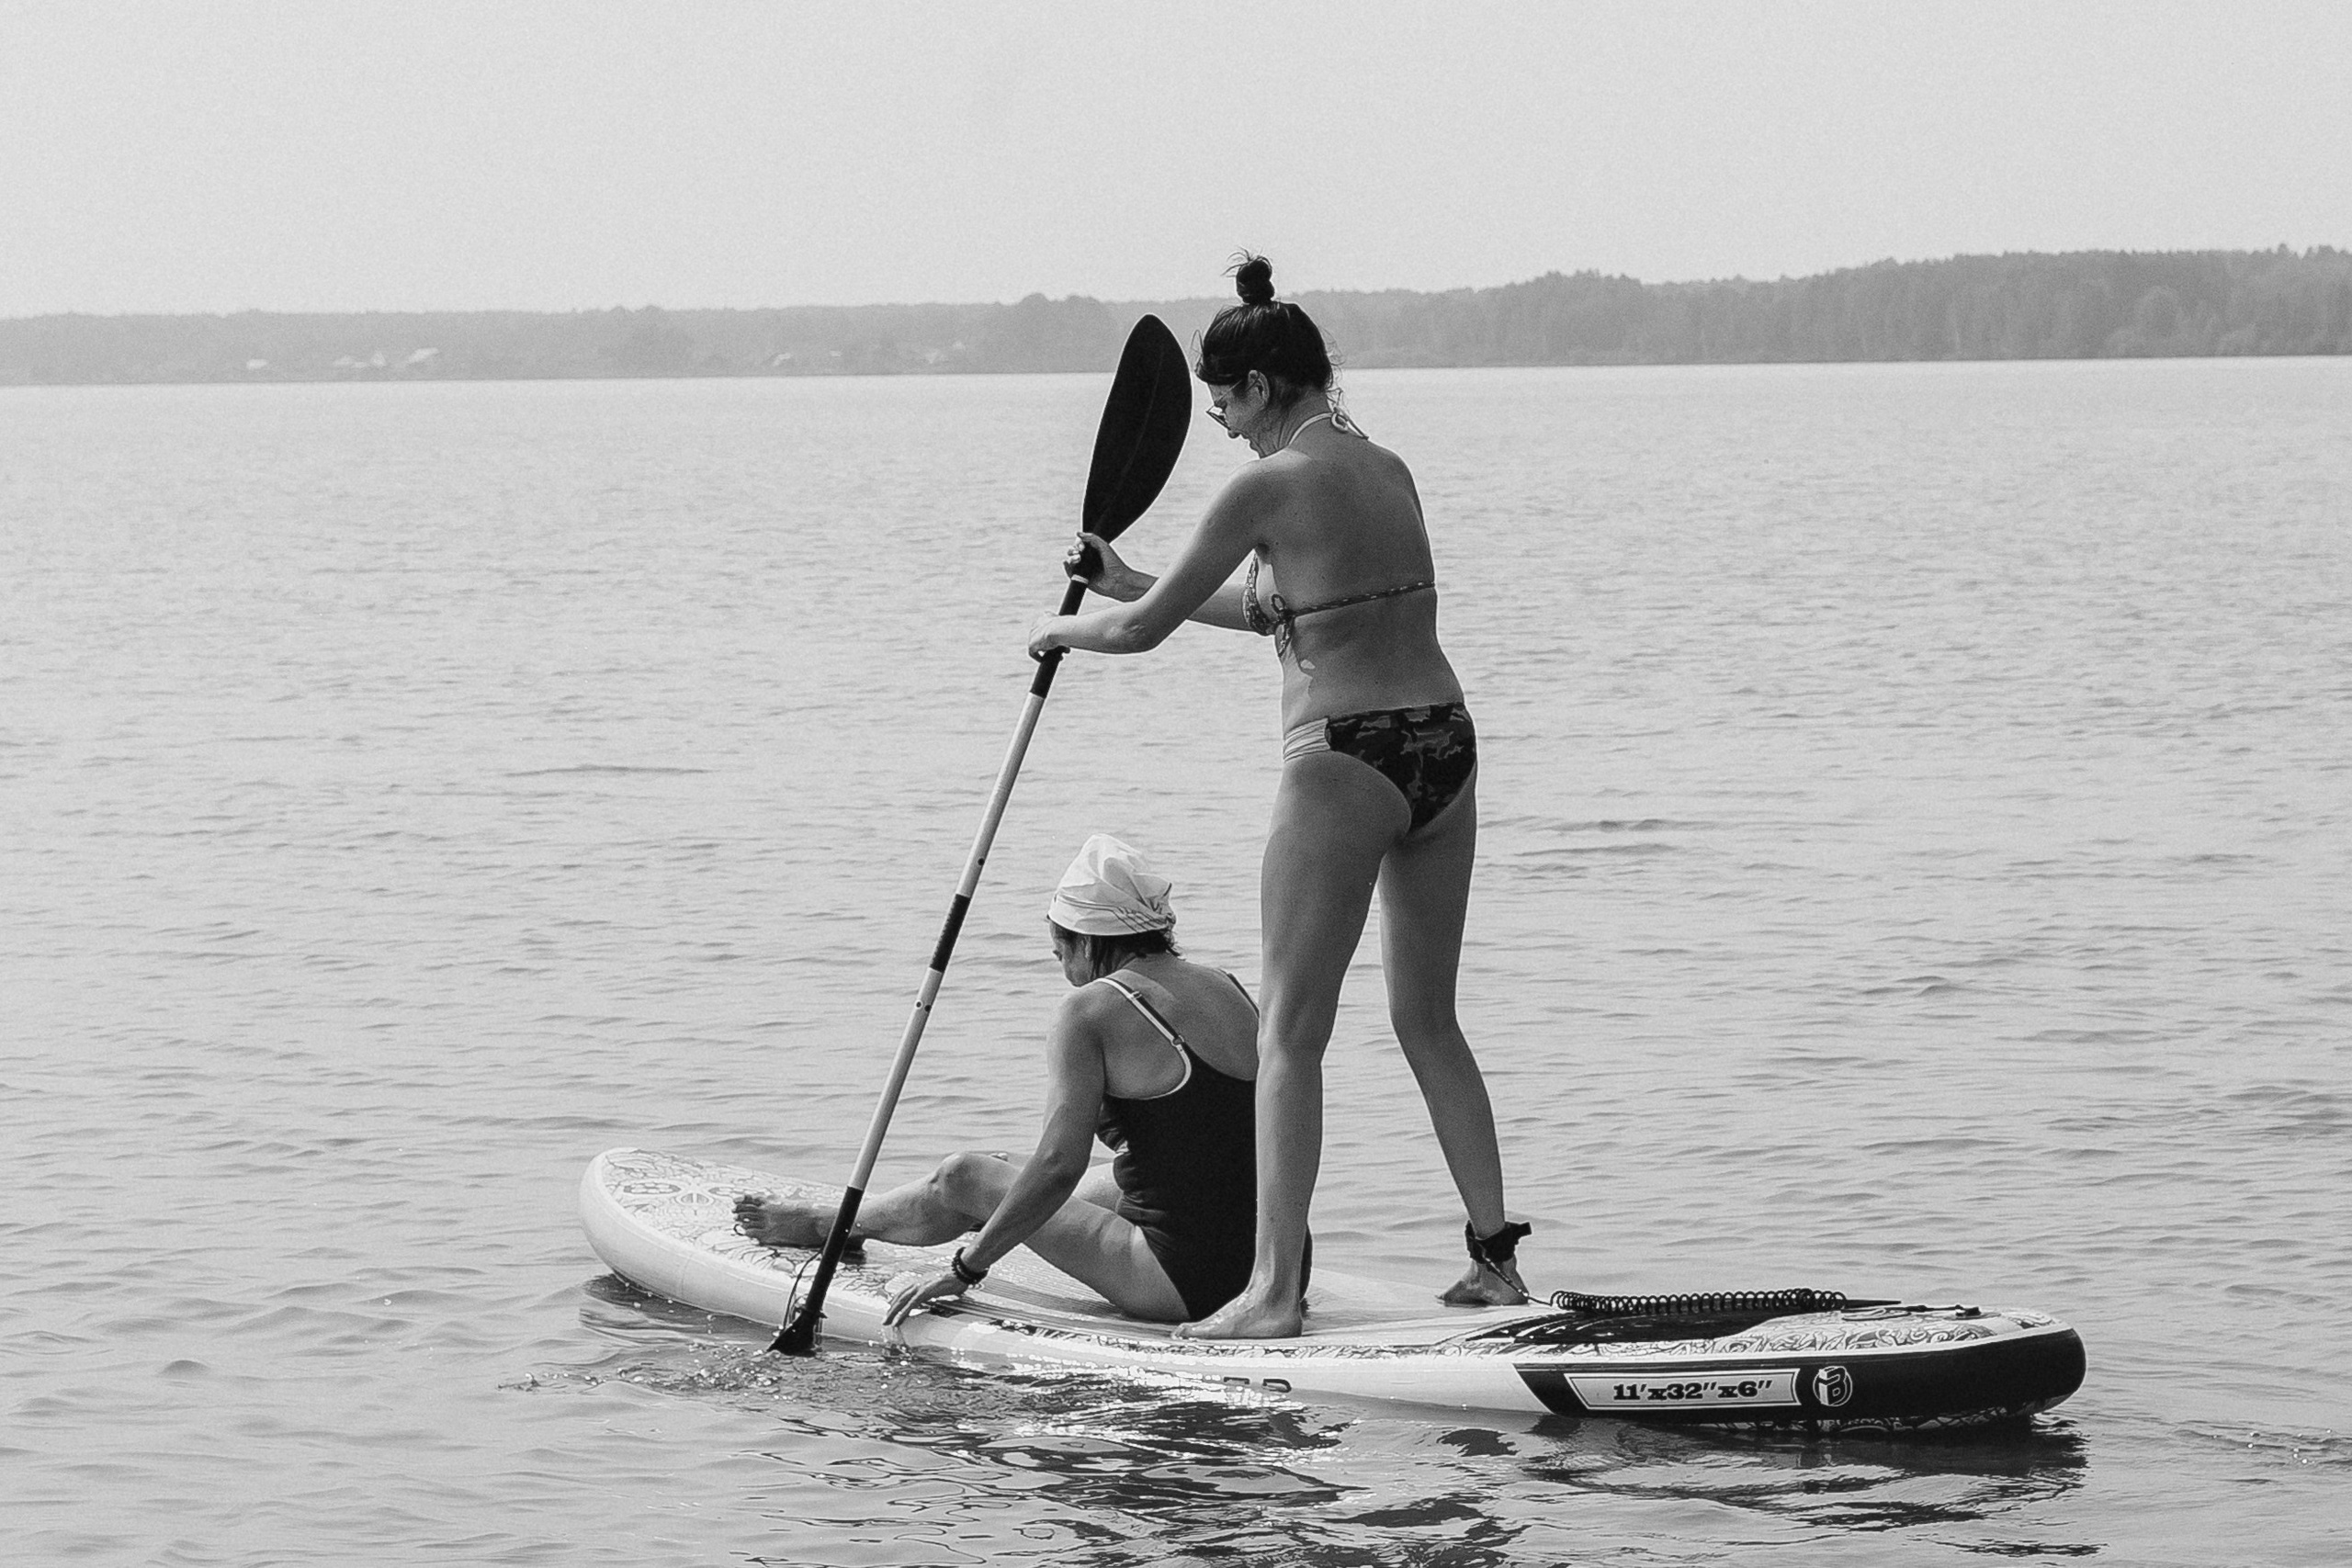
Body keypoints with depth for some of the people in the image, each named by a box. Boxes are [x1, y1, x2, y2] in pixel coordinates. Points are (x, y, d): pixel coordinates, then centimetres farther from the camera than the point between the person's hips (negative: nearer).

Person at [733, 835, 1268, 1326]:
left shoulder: (1091, 1012, -10)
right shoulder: (1230, 990, 11)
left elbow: (1058, 1164, -18)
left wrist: (966, 1267, -9)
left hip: (1180, 1280, -8)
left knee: (963, 1178, 12)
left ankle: (824, 1224, 41)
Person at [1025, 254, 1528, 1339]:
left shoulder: (1270, 486, -11)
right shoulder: (1389, 472, 12)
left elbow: (1144, 630, -6)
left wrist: (1062, 629, 15)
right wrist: (1132, 582, 29)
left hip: (1343, 762, -7)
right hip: (1443, 745, 7)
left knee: (1291, 1033, 0)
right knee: (1428, 1018, 17)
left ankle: (1274, 1290, -3)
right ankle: (1495, 1257, 16)